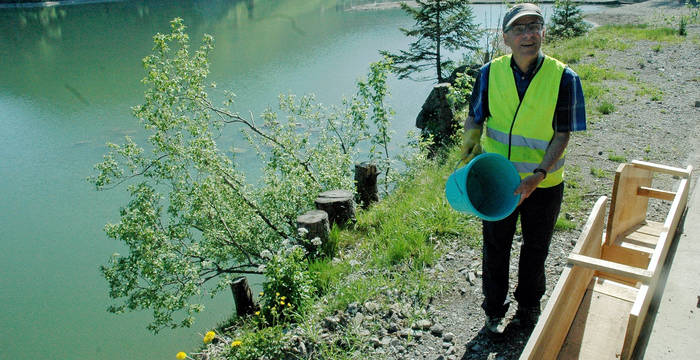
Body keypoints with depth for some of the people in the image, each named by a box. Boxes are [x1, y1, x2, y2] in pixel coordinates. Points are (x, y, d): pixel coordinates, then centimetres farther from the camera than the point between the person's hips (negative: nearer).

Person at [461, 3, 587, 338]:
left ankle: (528, 305, 46)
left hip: (544, 184, 0)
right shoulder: (490, 73, -9)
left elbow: (562, 135, -13)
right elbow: (475, 119, 3)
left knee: (535, 248, 19)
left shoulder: (563, 78, -14)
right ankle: (494, 309, 38)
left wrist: (539, 175, -25)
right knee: (495, 247, 15)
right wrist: (470, 149, -14)